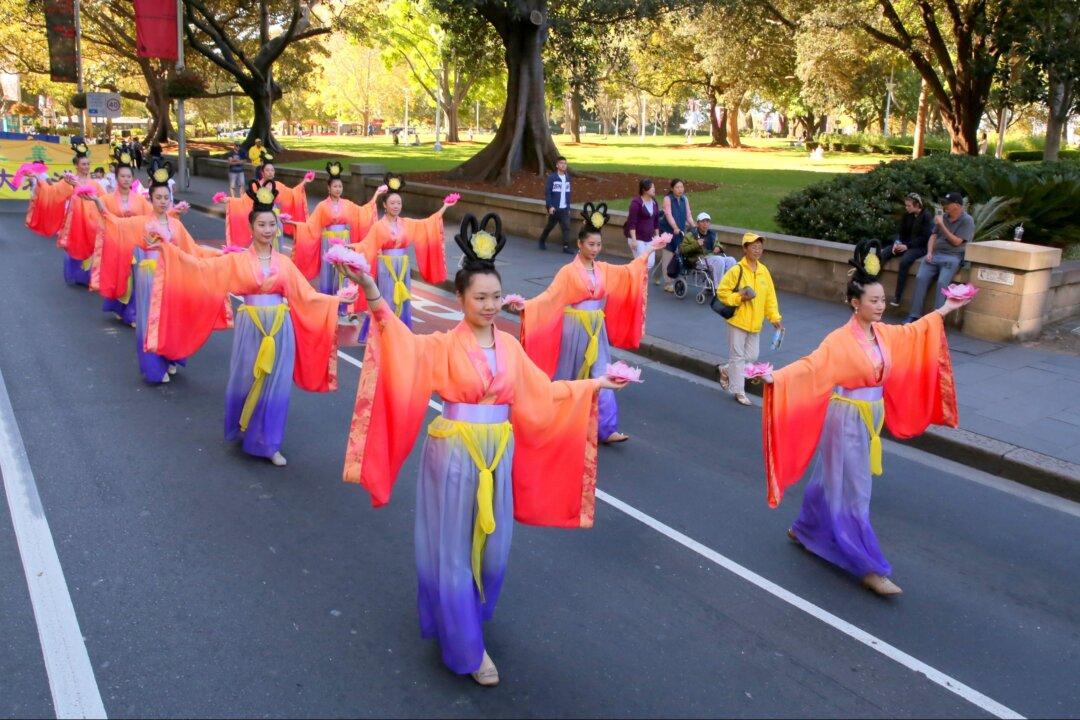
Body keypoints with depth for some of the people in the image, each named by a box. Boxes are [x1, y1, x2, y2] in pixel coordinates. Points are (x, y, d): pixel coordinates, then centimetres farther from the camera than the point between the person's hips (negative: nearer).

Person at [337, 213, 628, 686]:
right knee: (454, 549, 6)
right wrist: (371, 292, -44)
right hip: (454, 454, -4)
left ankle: (467, 613, 44)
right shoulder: (443, 346, -9)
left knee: (493, 546, 15)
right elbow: (401, 341, -28)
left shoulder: (509, 346, 4)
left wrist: (594, 385, 12)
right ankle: (466, 647, 21)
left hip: (498, 454, 4)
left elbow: (542, 393, 13)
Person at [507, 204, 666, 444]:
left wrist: (650, 251, 21)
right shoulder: (568, 272, -11)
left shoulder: (603, 269, 4)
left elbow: (629, 271, 18)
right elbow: (550, 296, -18)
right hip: (575, 329, -4)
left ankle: (607, 429, 1)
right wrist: (525, 305, -32)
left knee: (601, 376, 0)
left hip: (597, 329, 4)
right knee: (570, 375, 9)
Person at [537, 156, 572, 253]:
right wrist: (550, 206, -17)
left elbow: (568, 193, 13)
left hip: (564, 209, 4)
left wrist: (568, 207, 11)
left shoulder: (567, 177, 8)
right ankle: (542, 240, 33)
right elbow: (547, 193, -11)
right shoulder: (551, 177, -8)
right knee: (550, 226, 11)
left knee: (566, 227, -7)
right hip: (554, 208, -4)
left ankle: (566, 247, -8)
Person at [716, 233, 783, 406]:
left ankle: (726, 370, 35)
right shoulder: (736, 270, -13)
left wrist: (775, 317, 4)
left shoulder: (764, 271, 4)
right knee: (738, 356, 2)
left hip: (755, 323, 6)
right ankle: (739, 391, 12)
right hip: (738, 320, -6)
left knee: (752, 356, 12)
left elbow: (770, 296, 8)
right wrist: (739, 298, -21)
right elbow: (722, 292, -10)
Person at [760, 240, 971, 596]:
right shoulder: (840, 340, -20)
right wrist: (776, 376, -47)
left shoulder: (884, 333, 4)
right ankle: (869, 567, 6)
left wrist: (944, 310, 34)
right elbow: (811, 366, -30)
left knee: (831, 482, 20)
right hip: (847, 419, -8)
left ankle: (804, 530, 40)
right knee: (853, 492, 0)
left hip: (870, 418, 8)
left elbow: (913, 331, 23)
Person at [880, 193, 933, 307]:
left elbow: (925, 237, -15)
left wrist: (907, 246, -22)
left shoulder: (927, 216, -9)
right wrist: (897, 242, -6)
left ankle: (897, 297, -33)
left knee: (904, 260, -36)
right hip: (904, 244, 7)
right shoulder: (907, 215, 10)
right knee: (882, 254, -18)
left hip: (919, 247, -7)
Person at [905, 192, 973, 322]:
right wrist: (929, 252, -2)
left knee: (942, 282, -29)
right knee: (920, 278, -19)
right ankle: (914, 315, -20)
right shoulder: (944, 217, 16)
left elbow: (956, 242, -9)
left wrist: (941, 225, -10)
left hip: (952, 257, -5)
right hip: (935, 254, 5)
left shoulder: (967, 221, -2)